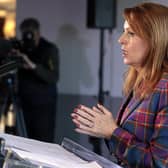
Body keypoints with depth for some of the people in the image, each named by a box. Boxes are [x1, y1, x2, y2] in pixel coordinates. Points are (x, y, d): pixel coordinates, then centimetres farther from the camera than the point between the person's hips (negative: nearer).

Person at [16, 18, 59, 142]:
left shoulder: (50, 49, -7)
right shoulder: (21, 49, 7)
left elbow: (54, 77, -18)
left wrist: (34, 66, -30)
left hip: (44, 104, -4)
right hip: (26, 103, 5)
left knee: (45, 141, -9)